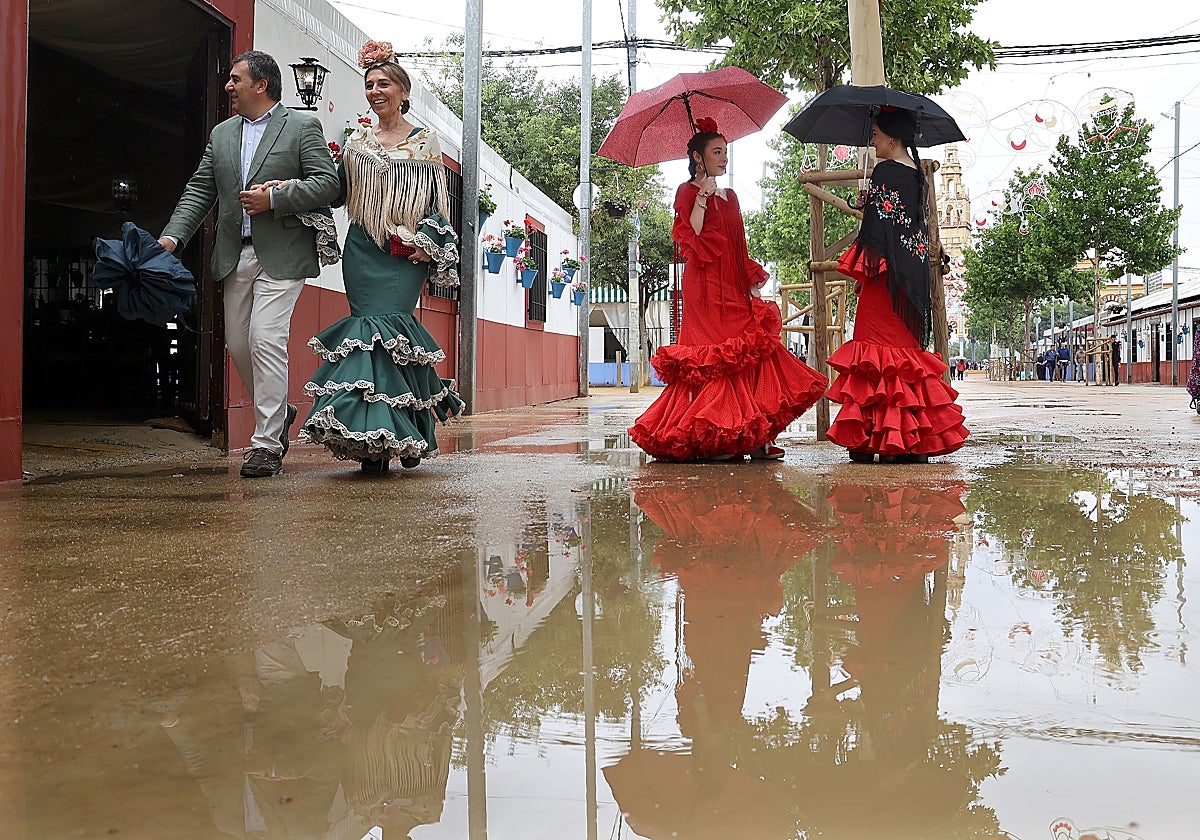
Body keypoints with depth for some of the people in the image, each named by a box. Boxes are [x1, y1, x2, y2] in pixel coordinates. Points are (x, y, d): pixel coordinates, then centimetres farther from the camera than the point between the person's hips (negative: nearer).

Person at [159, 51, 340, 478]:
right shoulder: (221, 134, 18)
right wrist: (172, 237, 1)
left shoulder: (303, 126, 1)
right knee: (237, 343, 9)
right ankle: (278, 411, 32)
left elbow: (327, 182, -7)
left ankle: (266, 444, -8)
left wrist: (274, 198, -16)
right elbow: (200, 191, 14)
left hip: (281, 255, -7)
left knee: (266, 339, -14)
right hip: (234, 256, 7)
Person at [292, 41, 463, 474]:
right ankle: (373, 438, 0)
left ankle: (382, 437, -11)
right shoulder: (357, 141, 14)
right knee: (368, 328, -4)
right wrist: (291, 188, -8)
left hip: (405, 256, -3)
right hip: (362, 252, 3)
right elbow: (336, 193, 7)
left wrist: (424, 241, -9)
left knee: (388, 329, -13)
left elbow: (439, 202, 5)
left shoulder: (425, 142, 8)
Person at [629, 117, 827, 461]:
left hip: (733, 287, 7)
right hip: (706, 286, -7)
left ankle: (749, 437, -2)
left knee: (746, 354, -1)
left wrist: (752, 284, 13)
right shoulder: (687, 192, 0)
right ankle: (707, 440, -8)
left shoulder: (729, 196, 21)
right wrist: (703, 196, -14)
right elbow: (690, 238, -15)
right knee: (712, 355, -11)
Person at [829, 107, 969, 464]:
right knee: (907, 347, 10)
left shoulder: (885, 172, -10)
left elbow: (876, 224, -15)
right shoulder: (917, 175, 14)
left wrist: (861, 271, -11)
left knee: (878, 349, -6)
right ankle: (916, 439, 12)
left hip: (886, 272, -9)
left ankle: (876, 437, -8)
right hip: (913, 274, 9)